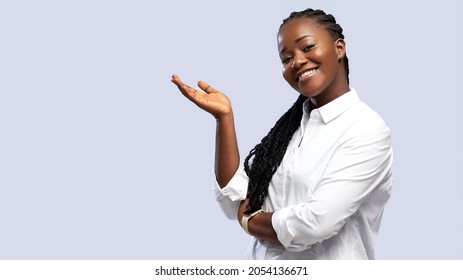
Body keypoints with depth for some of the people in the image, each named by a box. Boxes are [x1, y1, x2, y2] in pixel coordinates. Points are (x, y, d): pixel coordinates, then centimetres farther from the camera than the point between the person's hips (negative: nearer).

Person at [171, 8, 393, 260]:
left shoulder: (367, 129, -16)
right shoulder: (290, 122, 3)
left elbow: (315, 224, -25)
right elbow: (234, 203, -3)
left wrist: (250, 221, -8)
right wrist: (224, 116, -9)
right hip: (263, 263, 5)